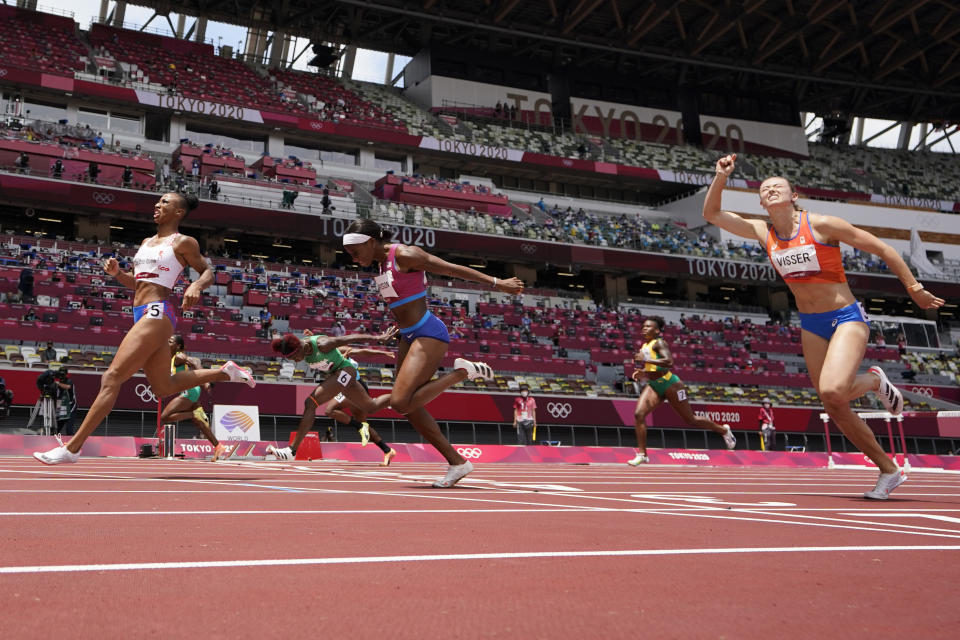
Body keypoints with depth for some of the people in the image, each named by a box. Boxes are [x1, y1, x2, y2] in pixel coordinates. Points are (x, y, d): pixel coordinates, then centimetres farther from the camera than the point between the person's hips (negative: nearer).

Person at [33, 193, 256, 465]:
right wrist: (116, 273, 6)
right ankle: (226, 372, 28)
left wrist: (196, 286, -18)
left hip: (156, 314, -10)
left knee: (112, 377, -13)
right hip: (143, 315, 10)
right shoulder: (147, 242, 21)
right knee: (165, 387, 16)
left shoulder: (183, 243, -1)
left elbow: (208, 272, 3)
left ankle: (72, 448, -12)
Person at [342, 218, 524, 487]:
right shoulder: (384, 264, 12)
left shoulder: (404, 255, -14)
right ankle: (457, 463, 14)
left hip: (428, 334, -10)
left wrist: (497, 283, -10)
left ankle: (462, 372, -6)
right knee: (410, 408, 6)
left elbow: (453, 269, -12)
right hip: (409, 337, 10)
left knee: (401, 403, -19)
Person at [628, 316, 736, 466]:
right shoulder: (644, 346, 14)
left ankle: (723, 430, 26)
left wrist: (645, 360, -29)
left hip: (669, 383, -8)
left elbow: (668, 362, -28)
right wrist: (642, 372, 7)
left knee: (690, 419, 3)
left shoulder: (659, 343, -11)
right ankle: (642, 454, -10)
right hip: (653, 386, 8)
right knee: (638, 414, -13)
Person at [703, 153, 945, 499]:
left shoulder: (822, 225, -13)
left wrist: (914, 289, -4)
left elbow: (882, 249, -6)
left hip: (847, 318, -6)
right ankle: (889, 471, 23)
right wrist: (721, 176, -10)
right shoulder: (764, 233, 1)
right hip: (811, 326, 6)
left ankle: (875, 381, 4)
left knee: (832, 390, -29)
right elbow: (712, 213, 4)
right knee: (835, 408, 5)